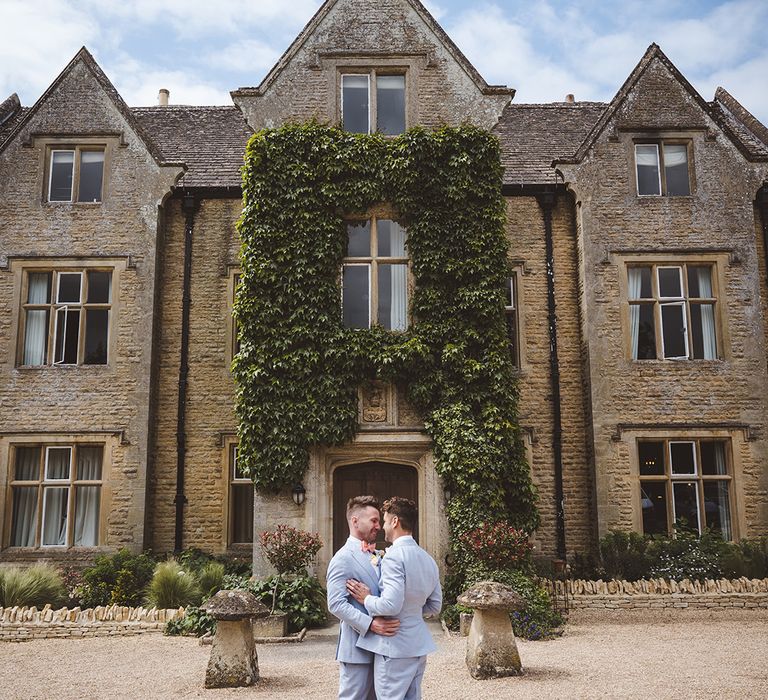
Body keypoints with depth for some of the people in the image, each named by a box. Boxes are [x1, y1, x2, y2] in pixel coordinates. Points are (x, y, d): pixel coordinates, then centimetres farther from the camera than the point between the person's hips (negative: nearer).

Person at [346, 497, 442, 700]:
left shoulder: (394, 556, -17)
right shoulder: (428, 559, 10)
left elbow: (391, 605, -25)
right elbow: (435, 606, 16)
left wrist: (367, 599, -8)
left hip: (395, 647, -8)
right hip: (419, 645, 8)